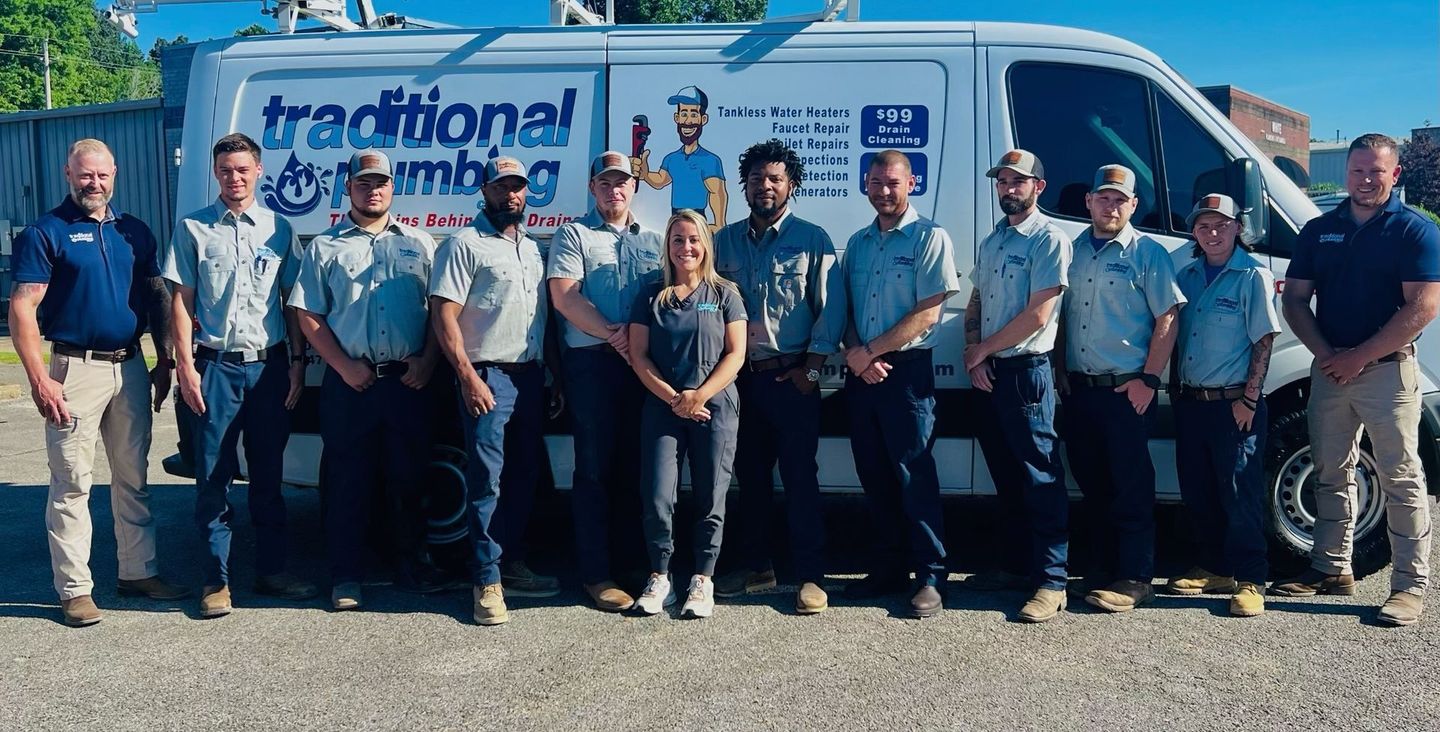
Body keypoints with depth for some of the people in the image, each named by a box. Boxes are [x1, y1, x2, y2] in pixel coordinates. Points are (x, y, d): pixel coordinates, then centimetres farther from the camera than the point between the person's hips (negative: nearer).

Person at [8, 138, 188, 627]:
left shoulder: (134, 232, 11)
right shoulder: (45, 233, -4)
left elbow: (157, 297, 15)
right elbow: (22, 310, -9)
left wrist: (164, 361, 9)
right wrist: (39, 380, -17)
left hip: (130, 367, 5)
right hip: (76, 368, -5)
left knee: (133, 478, 12)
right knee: (72, 484, 0)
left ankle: (138, 571, 23)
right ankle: (74, 589, 7)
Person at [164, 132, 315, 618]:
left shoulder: (278, 228, 8)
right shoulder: (193, 229, 4)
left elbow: (293, 301, 10)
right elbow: (182, 301, 2)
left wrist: (297, 361, 3)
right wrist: (186, 365, -5)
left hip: (269, 365, 2)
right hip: (216, 365, -1)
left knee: (268, 475, 9)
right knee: (214, 477, 1)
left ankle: (271, 570, 19)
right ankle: (216, 580, 10)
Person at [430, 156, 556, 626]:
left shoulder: (534, 249, 18)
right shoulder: (464, 244, -3)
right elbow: (443, 314, -10)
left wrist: (550, 375, 14)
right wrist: (468, 376, -17)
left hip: (530, 376, 7)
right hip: (487, 378, -7)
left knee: (524, 479, 10)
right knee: (487, 480, -7)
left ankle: (510, 565, 22)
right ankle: (488, 582, -1)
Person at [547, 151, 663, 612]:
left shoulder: (652, 240, 18)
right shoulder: (573, 235, 6)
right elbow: (564, 297, -7)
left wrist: (638, 331, -9)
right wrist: (612, 334, -14)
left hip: (642, 363, 4)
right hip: (591, 362, -4)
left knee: (637, 466, 9)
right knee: (595, 468, -2)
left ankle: (636, 561, 19)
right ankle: (596, 574, 3)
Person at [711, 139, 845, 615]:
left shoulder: (811, 240, 0)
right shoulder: (726, 240, 10)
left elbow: (831, 308, -3)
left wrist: (812, 368, -9)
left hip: (792, 378, -4)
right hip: (740, 377, 4)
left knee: (800, 476, -3)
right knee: (750, 474, 11)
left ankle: (810, 576, 4)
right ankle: (755, 566, 23)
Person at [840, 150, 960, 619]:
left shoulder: (930, 238, -3)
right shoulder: (857, 243, 15)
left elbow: (927, 314, -11)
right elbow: (845, 309, 13)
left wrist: (868, 351, -12)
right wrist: (856, 355, -7)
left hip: (907, 370, -6)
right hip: (861, 373, 6)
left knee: (914, 475, -6)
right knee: (874, 476, 9)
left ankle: (932, 577, 2)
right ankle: (888, 569, 20)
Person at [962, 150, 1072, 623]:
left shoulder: (1048, 239, -8)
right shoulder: (992, 241, 17)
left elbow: (1037, 316, -15)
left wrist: (982, 350, -7)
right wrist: (973, 354, 0)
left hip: (1025, 370, -8)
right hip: (987, 373, 8)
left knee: (1040, 476, -6)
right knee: (1005, 475, 13)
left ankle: (1051, 582, -3)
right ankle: (1019, 566, 23)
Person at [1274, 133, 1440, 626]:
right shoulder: (1319, 231, 10)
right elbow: (1295, 300, 8)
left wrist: (1359, 358, -15)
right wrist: (1327, 355, -7)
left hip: (1388, 371, -5)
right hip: (1329, 370, 5)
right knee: (1331, 474, 12)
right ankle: (1331, 568, 23)